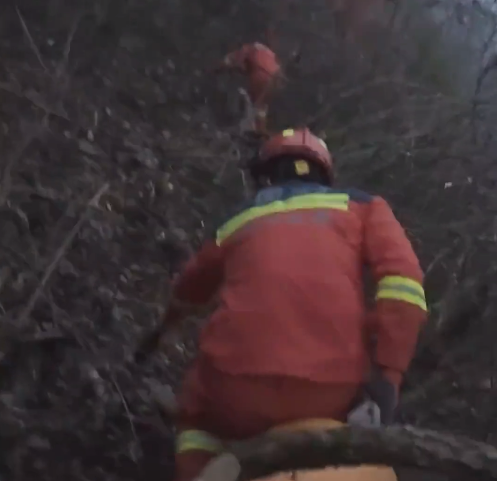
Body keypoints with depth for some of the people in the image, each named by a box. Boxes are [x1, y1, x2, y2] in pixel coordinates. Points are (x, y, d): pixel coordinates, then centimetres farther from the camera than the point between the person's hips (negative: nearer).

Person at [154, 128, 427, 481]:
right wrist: (388, 374, -2)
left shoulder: (238, 222, 27)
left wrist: (166, 328, 68)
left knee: (197, 417, 34)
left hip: (239, 390, 1)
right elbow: (402, 277, 1)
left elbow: (189, 288, 46)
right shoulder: (361, 206, 21)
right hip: (333, 392, 0)